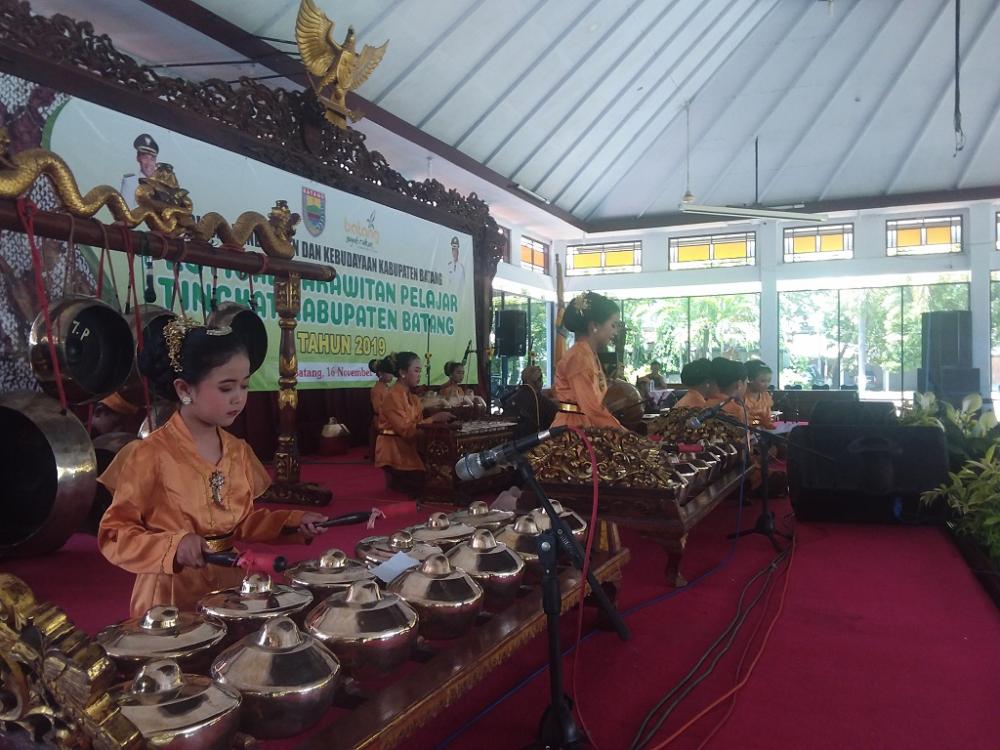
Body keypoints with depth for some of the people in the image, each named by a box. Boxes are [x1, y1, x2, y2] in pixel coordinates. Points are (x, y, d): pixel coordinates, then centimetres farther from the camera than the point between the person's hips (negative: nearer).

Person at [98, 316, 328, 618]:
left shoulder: (239, 451, 3)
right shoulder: (151, 455, -16)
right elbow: (114, 535, -12)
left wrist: (290, 522, -2)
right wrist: (174, 545, -26)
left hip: (231, 587, 5)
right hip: (172, 597, -5)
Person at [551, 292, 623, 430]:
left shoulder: (591, 355, 13)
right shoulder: (579, 357, -16)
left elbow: (596, 404, 10)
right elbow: (591, 408, -22)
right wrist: (623, 432, -16)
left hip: (586, 428, 9)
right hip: (572, 428, -9)